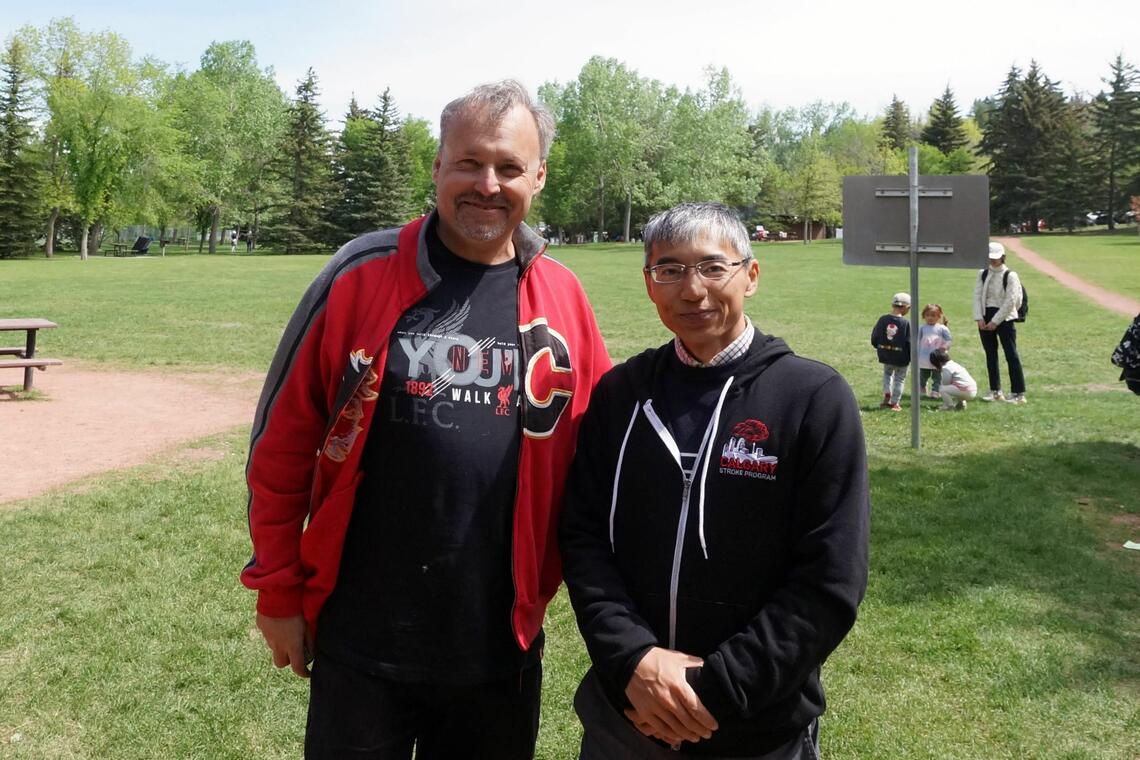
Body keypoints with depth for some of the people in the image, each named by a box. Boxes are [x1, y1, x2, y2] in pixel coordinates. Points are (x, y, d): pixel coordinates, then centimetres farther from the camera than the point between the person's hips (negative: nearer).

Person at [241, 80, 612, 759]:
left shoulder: (563, 297, -1)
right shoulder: (361, 277, -8)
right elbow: (283, 444, -3)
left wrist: (548, 582, 4)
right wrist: (278, 592, 0)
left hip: (503, 650, 2)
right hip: (360, 645, -1)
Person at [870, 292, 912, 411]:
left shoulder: (883, 319, -7)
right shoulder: (905, 323, -16)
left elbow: (874, 338, 0)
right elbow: (909, 342, -13)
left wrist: (879, 348, 18)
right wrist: (912, 356, 1)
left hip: (885, 355, 3)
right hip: (901, 357, -3)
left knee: (887, 373, 28)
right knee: (899, 379, 14)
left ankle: (887, 396, 10)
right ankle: (895, 403, 16)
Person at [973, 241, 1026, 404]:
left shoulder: (1010, 275, -7)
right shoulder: (982, 273, 9)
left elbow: (1010, 302, -11)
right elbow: (977, 296, 5)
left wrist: (995, 321, -14)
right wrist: (979, 318, -7)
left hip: (1005, 318, -5)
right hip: (986, 318, 5)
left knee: (1011, 355, -6)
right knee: (990, 355, 9)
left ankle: (1018, 393, -4)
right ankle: (995, 391, 18)